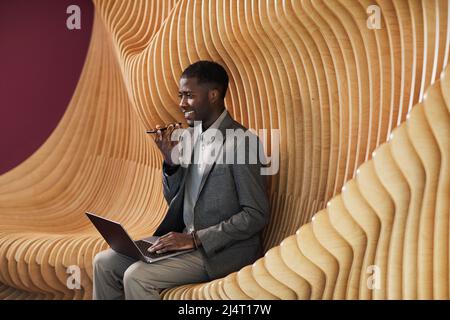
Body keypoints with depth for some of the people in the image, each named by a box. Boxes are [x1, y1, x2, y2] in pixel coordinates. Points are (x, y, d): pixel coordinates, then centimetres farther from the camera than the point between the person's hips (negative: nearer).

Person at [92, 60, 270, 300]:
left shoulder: (241, 142, -15)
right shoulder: (189, 135, 9)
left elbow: (257, 215, -17)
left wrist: (196, 239, -20)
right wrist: (171, 160, -4)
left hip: (223, 250, -8)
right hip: (186, 240, 8)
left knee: (137, 276, -23)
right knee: (104, 262, -1)